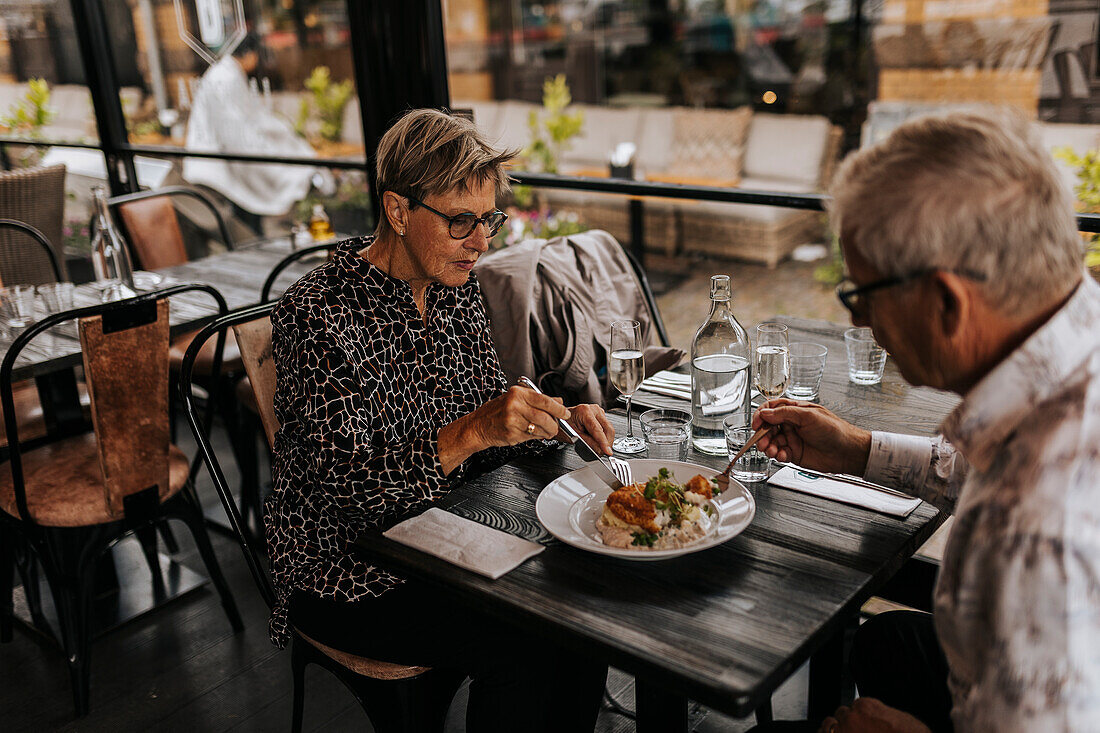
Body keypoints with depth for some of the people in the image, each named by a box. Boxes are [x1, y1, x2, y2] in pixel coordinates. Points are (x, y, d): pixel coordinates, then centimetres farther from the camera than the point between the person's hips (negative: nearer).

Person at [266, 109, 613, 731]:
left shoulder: (458, 289, 2)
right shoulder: (317, 316, -21)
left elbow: (490, 426, 9)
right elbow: (344, 483, -27)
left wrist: (555, 420, -12)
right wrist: (470, 433, -39)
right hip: (345, 576, -6)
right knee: (521, 650, -21)